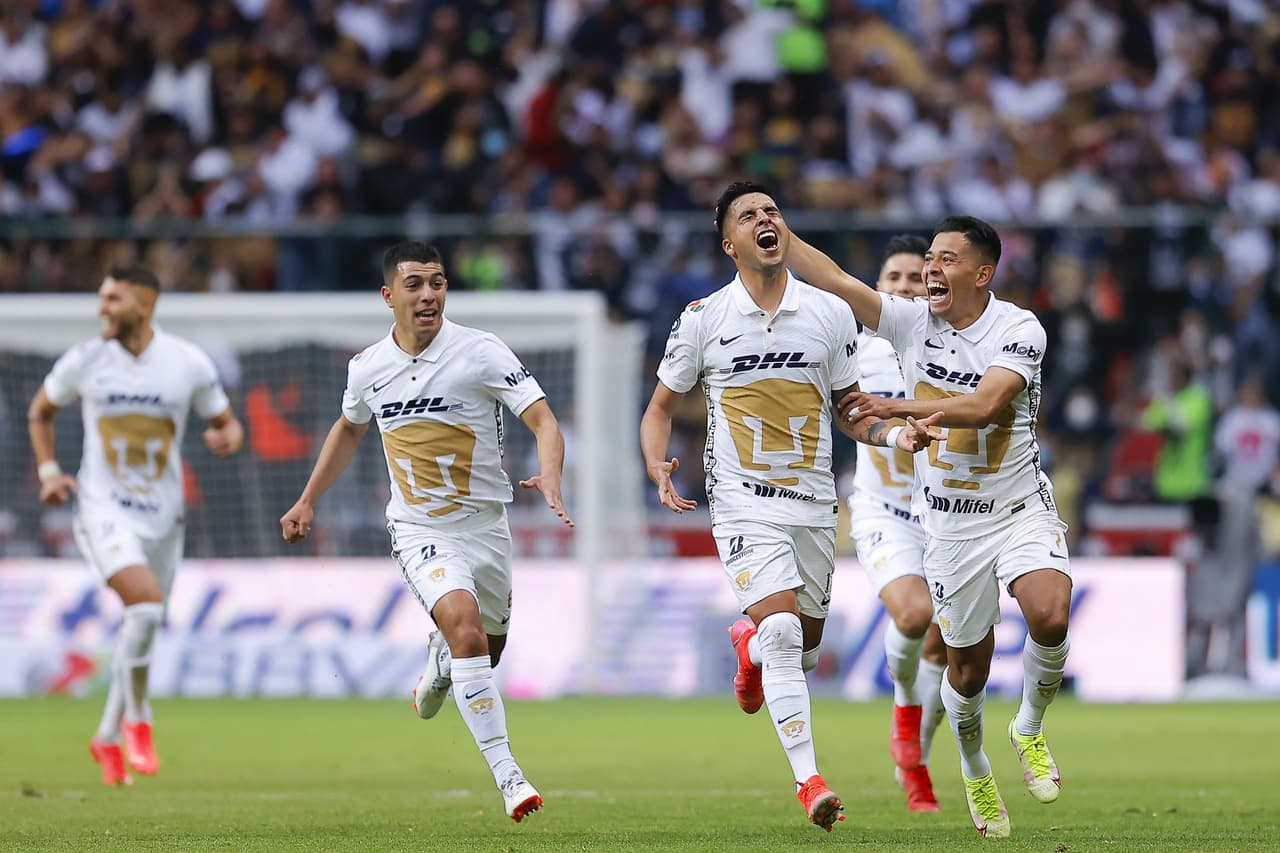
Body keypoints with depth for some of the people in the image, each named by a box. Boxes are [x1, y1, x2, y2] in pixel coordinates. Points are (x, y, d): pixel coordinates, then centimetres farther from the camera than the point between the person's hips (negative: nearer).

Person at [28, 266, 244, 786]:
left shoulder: (188, 363, -2)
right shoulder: (84, 361, -3)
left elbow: (226, 422, 9)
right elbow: (40, 411, 14)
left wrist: (228, 437, -15)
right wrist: (48, 471, 2)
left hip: (162, 517, 3)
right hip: (103, 509, -3)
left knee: (142, 627, 11)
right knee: (146, 604, -25)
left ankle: (108, 738, 31)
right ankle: (137, 720, -7)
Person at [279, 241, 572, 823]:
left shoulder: (481, 351, -12)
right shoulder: (367, 368, -1)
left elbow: (543, 420, -17)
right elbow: (348, 429, 21)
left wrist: (551, 478, -37)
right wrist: (307, 502, 21)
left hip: (486, 527, 1)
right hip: (419, 532, -1)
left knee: (484, 653, 15)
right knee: (465, 625, -26)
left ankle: (437, 665, 55)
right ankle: (506, 775, -27)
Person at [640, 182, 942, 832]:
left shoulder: (831, 314, 3)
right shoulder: (703, 319, -2)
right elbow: (661, 406, 8)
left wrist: (898, 435, -8)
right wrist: (657, 466, -11)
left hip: (813, 504, 3)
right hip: (743, 504, -3)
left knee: (803, 646, 12)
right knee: (784, 630, -21)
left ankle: (749, 645, 50)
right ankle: (808, 780, -19)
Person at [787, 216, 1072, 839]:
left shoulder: (1019, 330, -13)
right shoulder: (912, 321, -2)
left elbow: (983, 404, -27)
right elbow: (832, 279, -6)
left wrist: (899, 406, -32)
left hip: (1020, 511, -2)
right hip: (949, 525, 3)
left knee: (1049, 618, -28)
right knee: (967, 671, 5)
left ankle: (1030, 730, -1)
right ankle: (975, 774, 33)